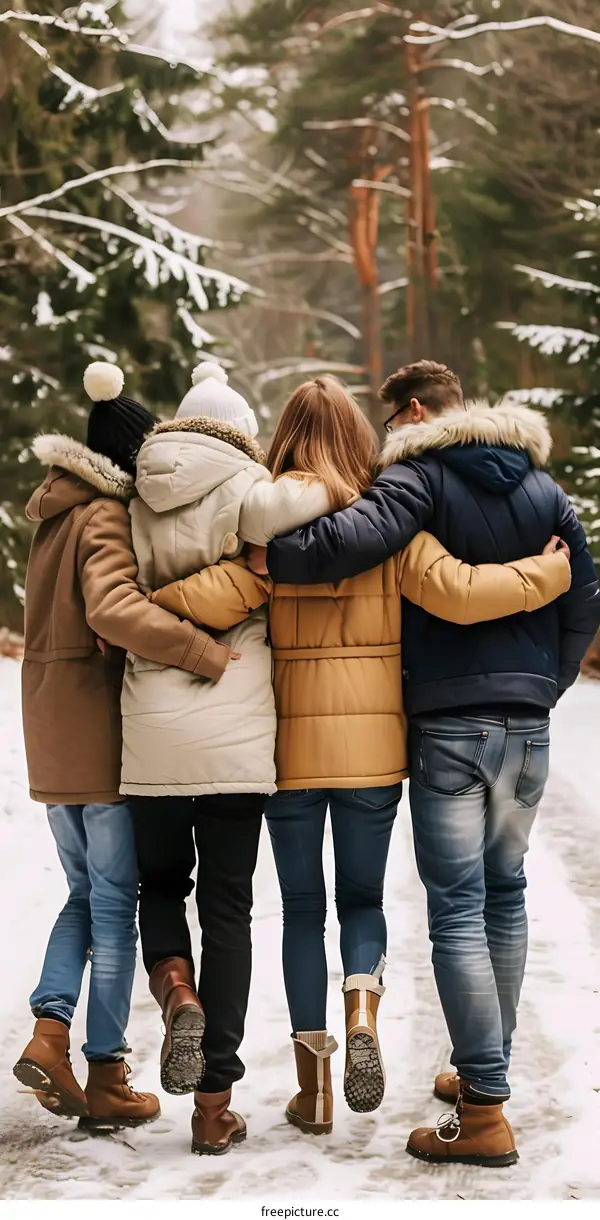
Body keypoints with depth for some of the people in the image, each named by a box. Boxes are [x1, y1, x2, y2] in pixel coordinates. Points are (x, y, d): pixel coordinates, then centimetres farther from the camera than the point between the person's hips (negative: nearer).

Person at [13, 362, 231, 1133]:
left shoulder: (58, 514, 12)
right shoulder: (106, 519, -15)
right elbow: (115, 611, -33)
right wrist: (217, 658, -33)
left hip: (53, 743, 8)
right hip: (106, 742, -8)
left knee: (85, 892, 19)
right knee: (116, 905, 2)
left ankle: (48, 1030, 2)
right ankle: (104, 1078, 7)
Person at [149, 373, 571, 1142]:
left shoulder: (268, 516, -5)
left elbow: (220, 596, -17)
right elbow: (454, 592, -12)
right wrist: (548, 576, 1)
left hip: (291, 744, 0)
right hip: (372, 744, 0)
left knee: (302, 909, 10)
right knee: (362, 898, 15)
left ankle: (312, 1084, 10)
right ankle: (362, 1017, -14)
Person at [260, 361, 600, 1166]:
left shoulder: (420, 474, -8)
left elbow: (351, 540, -27)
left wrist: (258, 560, -22)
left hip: (447, 722, -6)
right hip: (527, 723, 6)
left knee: (457, 908, -4)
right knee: (504, 892, 18)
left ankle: (485, 1114, -6)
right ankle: (485, 1073, 27)